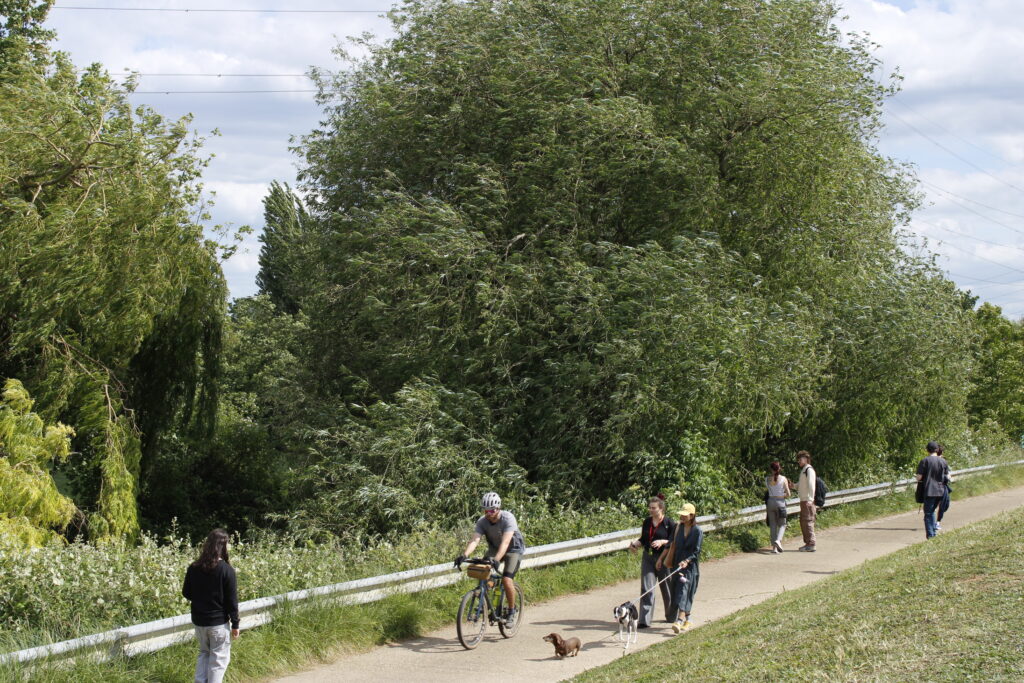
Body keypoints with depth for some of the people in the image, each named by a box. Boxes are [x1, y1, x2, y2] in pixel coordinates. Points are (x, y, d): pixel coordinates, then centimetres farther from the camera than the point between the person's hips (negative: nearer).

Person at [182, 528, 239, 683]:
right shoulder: (226, 570, -16)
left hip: (199, 621, 5)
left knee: (204, 653, 22)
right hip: (219, 622, -5)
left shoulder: (193, 568, -4)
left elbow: (186, 593, 7)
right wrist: (235, 624, -2)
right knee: (219, 658, 6)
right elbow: (232, 600, -11)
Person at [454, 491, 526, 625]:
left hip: (513, 549, -4)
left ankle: (511, 612, -1)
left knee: (506, 580, -22)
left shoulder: (508, 518, -31)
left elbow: (505, 542, -42)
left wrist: (497, 559, -57)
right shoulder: (482, 521, -18)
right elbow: (474, 540, -30)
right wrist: (464, 555, -48)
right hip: (494, 548, 4)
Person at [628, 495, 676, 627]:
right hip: (648, 558, 4)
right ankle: (645, 620, -8)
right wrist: (635, 543, -4)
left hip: (663, 559, -4)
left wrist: (662, 542, -22)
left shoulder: (669, 523, -7)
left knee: (667, 588, 10)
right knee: (646, 589, -6)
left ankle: (671, 616, 30)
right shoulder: (647, 522, 8)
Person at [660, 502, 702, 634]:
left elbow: (696, 552, -10)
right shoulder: (678, 528, 7)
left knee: (684, 593, -14)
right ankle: (688, 620, 22)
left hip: (690, 566, -6)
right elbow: (671, 545, 13)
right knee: (676, 592, 8)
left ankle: (680, 621, -22)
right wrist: (662, 558, 10)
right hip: (677, 565, 6)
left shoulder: (697, 531, -8)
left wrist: (686, 561, -22)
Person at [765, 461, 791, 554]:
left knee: (773, 525, 7)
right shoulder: (783, 479, -6)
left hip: (770, 502, 2)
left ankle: (774, 547, 1)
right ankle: (778, 540, -18)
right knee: (782, 525, 9)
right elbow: (788, 494, -4)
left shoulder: (767, 479, 0)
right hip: (780, 502, -2)